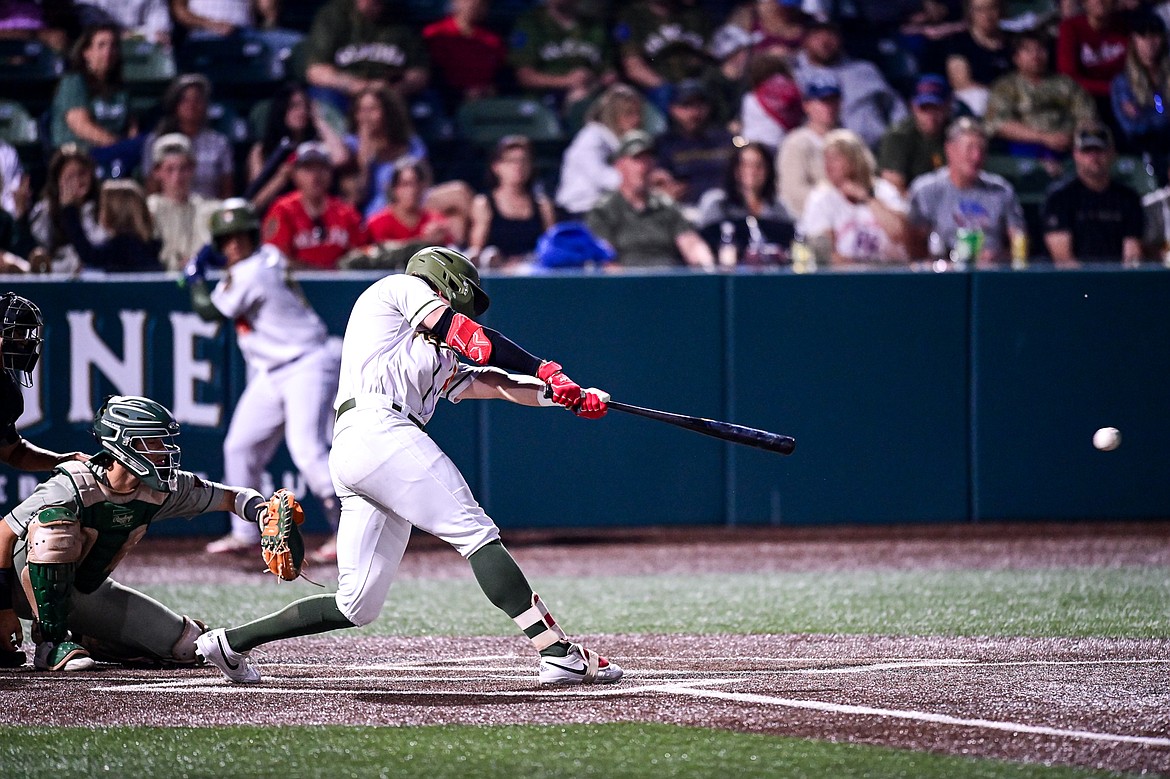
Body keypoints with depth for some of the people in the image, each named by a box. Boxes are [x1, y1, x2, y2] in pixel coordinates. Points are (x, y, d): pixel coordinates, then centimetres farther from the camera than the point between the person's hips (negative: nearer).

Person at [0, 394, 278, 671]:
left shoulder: (164, 489, -11)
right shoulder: (74, 486, -29)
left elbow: (231, 497, -1)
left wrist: (261, 511, -24)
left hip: (88, 594, 6)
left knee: (188, 646, 0)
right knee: (56, 522, -38)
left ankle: (84, 640, 15)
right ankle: (52, 643, -28)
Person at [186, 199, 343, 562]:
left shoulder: (250, 274, -18)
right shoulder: (270, 257, 8)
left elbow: (209, 311, -11)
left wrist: (195, 278, 4)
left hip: (307, 367, -11)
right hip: (270, 375, 11)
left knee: (307, 449, -22)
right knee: (239, 448, 10)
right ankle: (245, 534, 18)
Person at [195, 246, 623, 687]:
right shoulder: (401, 287, 16)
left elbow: (498, 383, 25)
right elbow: (470, 338, 3)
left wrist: (564, 396, 11)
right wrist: (545, 370, 2)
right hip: (375, 431, -9)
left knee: (357, 606, 5)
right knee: (476, 532, -17)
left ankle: (229, 643, 13)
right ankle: (559, 653, -27)